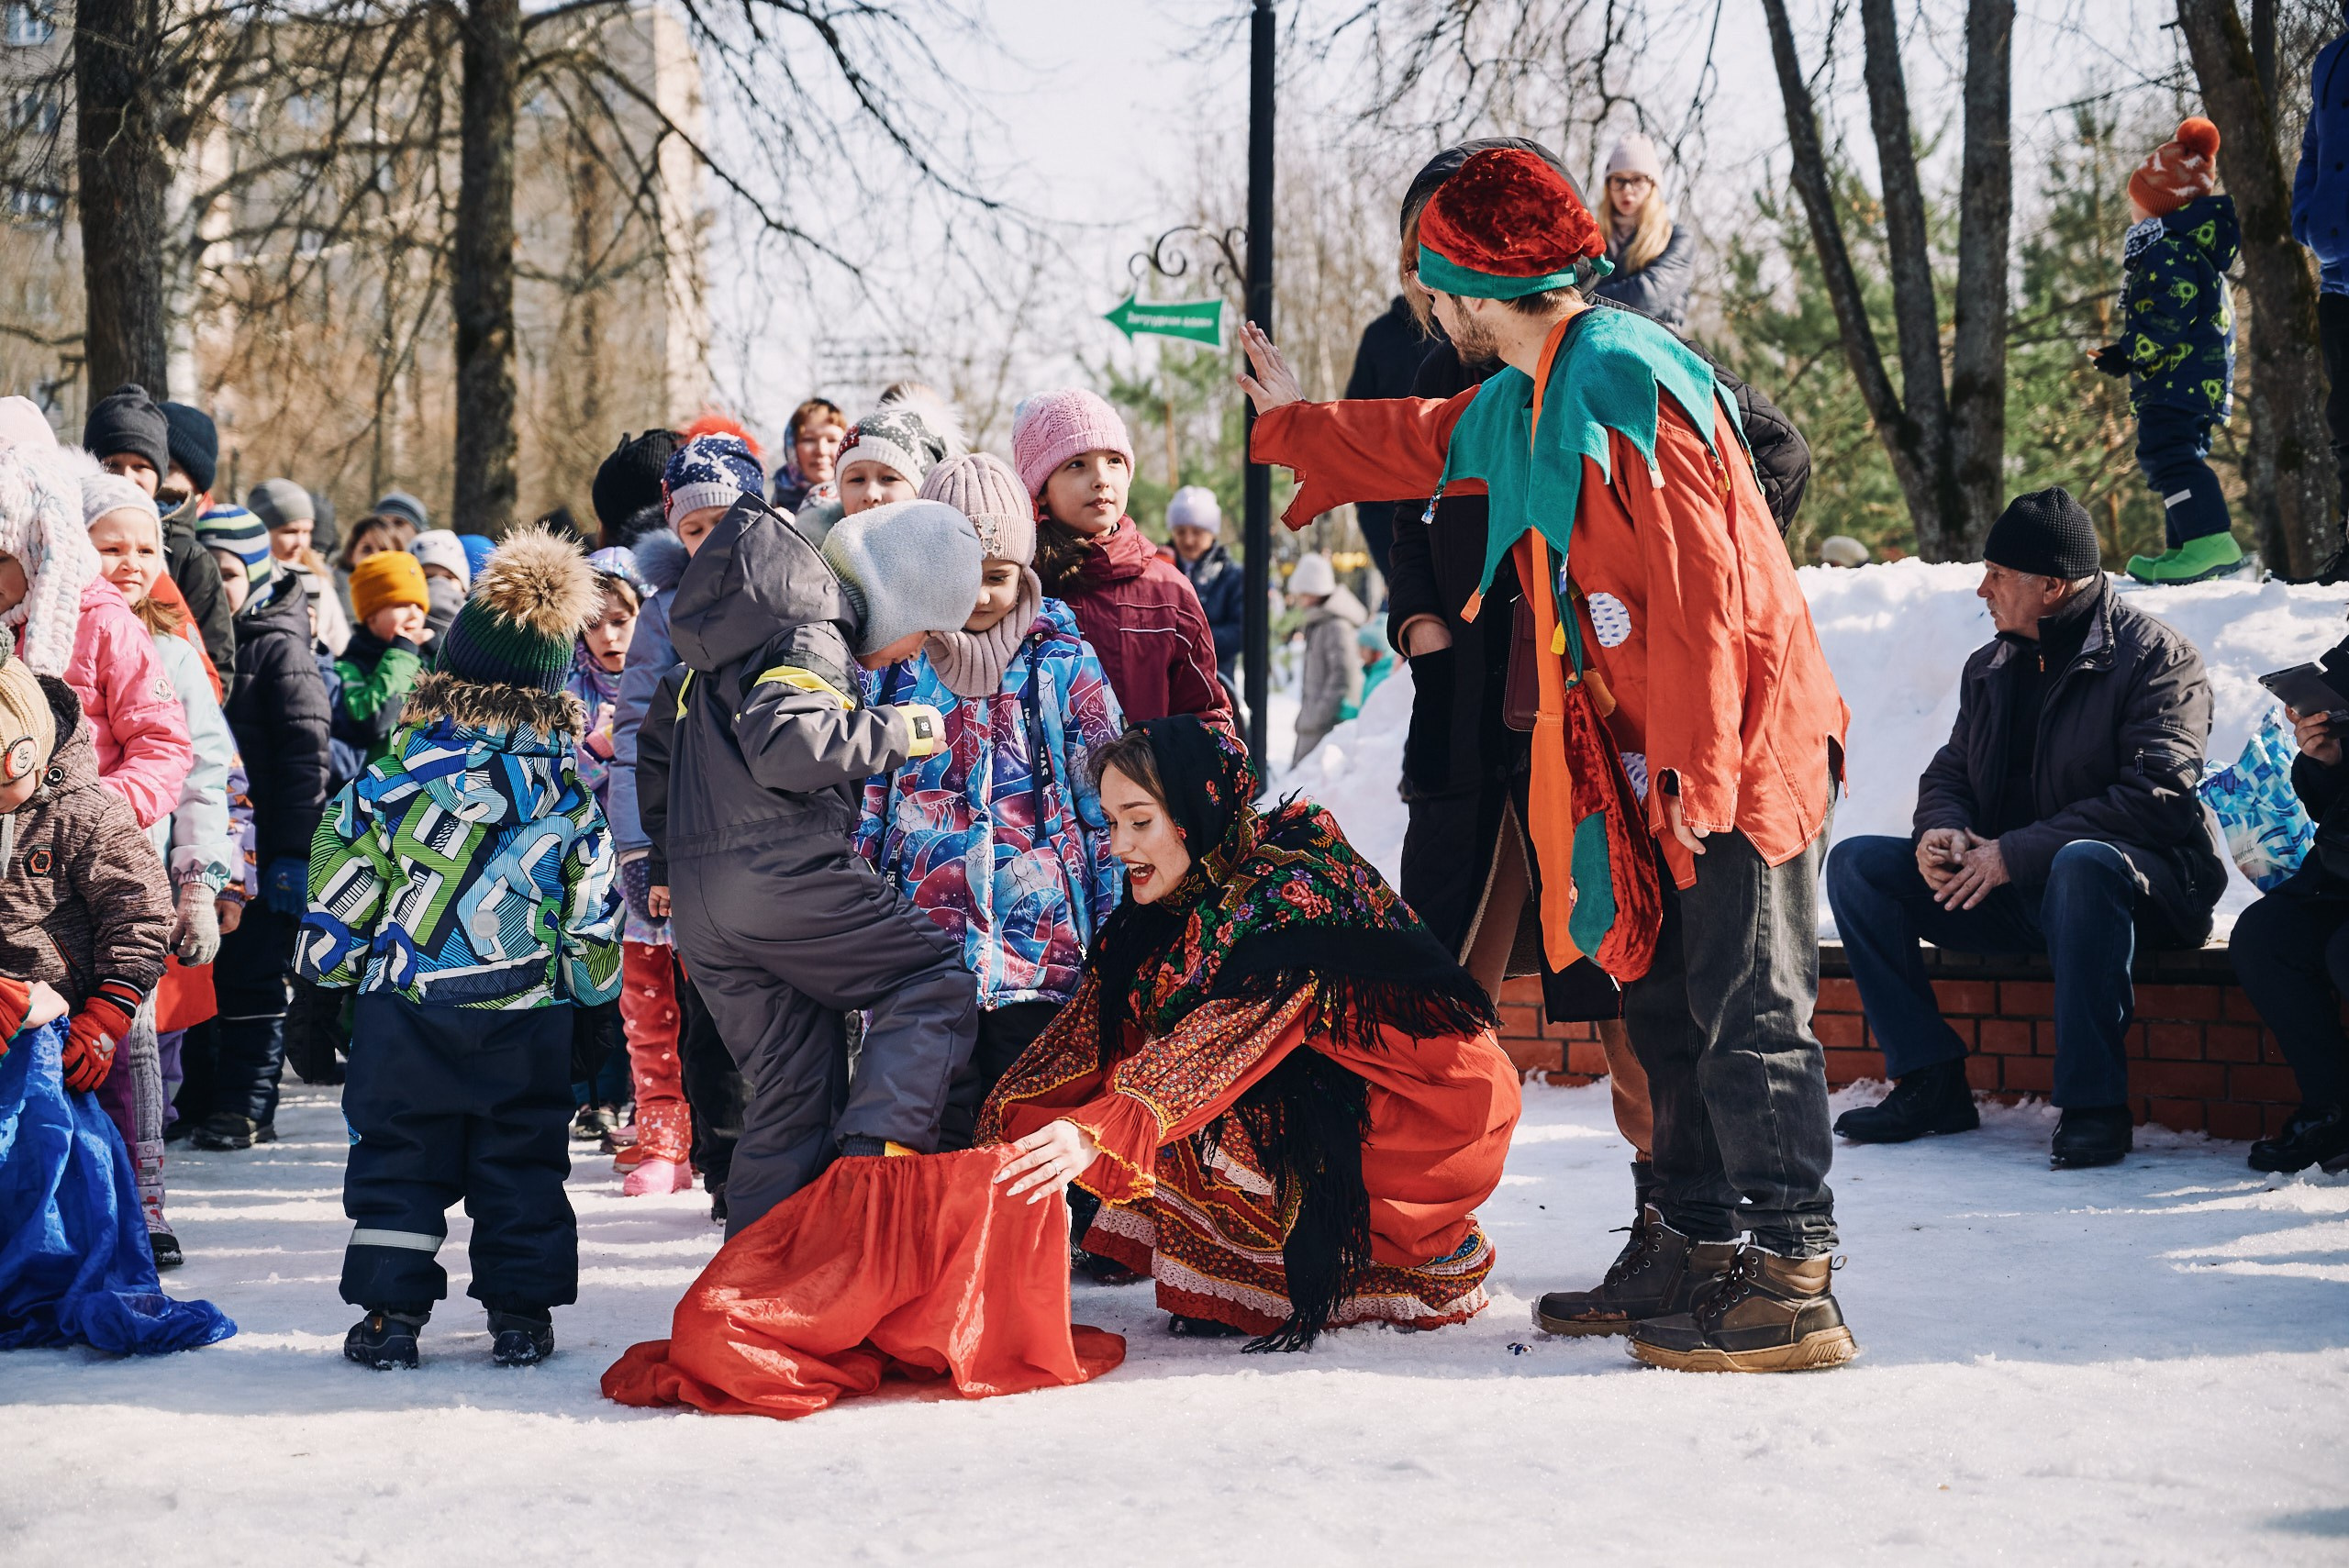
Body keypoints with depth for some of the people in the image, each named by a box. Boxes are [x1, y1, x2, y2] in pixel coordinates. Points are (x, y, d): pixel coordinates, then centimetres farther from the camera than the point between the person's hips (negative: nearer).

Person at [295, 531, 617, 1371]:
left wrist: (327, 966, 14)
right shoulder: (571, 792, -1)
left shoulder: (391, 778, -6)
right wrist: (592, 992, 15)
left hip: (404, 1011, -1)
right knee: (522, 1163, 11)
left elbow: (341, 894, -1)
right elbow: (593, 916, 3)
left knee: (396, 1157, 8)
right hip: (529, 1019, 1)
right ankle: (521, 1313, 11)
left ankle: (391, 1310, 6)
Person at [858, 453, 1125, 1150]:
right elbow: (859, 799, 11)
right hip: (925, 941, 1)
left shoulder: (1064, 662, 4)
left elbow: (1105, 803, 6)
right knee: (939, 1130, 0)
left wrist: (1115, 936, 3)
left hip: (1041, 938, 0)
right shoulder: (891, 665, 6)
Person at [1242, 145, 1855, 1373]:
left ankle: (1789, 1284, -7)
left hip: (1737, 749, -10)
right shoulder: (1523, 403, 14)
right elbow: (1426, 445, 38)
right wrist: (1289, 427, 50)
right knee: (1666, 1006, 13)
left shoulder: (1620, 376, -17)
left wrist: (1693, 768, -23)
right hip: (1664, 758, 10)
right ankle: (1693, 1250, 21)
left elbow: (1702, 590, -23)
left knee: (1747, 1014, -9)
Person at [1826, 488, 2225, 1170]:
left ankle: (2093, 1105, -34)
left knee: (2082, 863, -42)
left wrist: (2014, 852, -23)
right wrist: (1944, 830, -9)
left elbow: (2157, 798, -20)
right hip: (2008, 892, 7)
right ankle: (1931, 1081, -11)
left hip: (2143, 884, -7)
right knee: (1855, 864, -7)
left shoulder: (2156, 655, -8)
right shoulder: (1991, 667, 15)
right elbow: (1948, 773, 19)